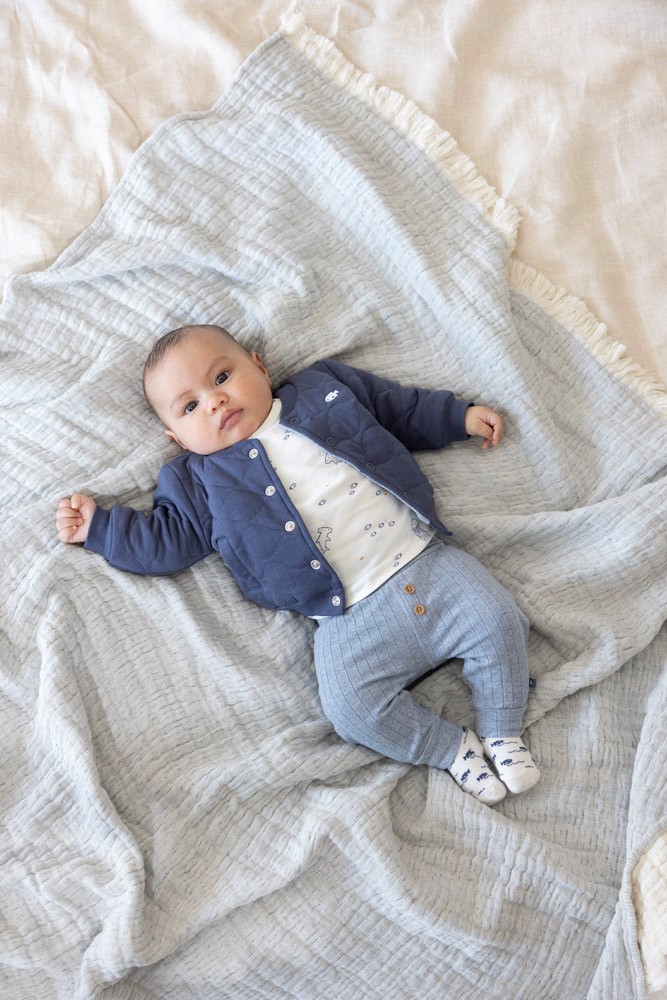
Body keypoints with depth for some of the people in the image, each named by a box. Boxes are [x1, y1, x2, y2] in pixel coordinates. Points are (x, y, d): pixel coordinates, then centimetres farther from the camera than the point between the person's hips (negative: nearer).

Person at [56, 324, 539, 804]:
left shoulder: (323, 389, 12)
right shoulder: (200, 483, 9)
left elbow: (401, 407, 22)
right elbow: (165, 542, 9)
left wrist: (462, 416, 20)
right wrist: (97, 525, 6)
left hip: (426, 560, 2)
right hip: (351, 618, -1)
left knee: (497, 618, -11)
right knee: (353, 709, -22)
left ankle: (502, 733, 12)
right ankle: (454, 748, 2)